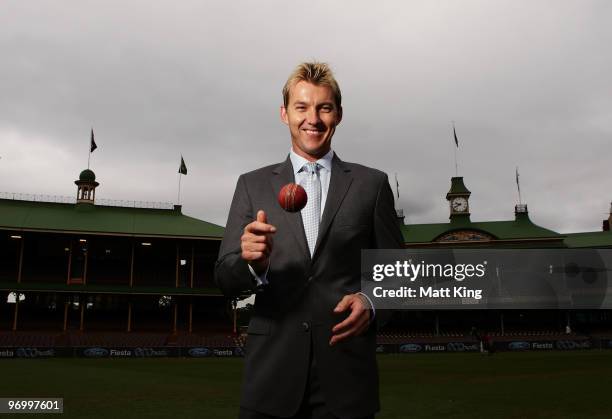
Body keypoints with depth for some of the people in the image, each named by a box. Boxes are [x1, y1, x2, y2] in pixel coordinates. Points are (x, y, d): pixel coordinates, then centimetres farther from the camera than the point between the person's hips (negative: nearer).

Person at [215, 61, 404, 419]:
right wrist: (252, 262, -21)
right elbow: (225, 279, 1)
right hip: (272, 375, 1)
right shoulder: (253, 185, 6)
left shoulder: (372, 184, 5)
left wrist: (372, 303, -13)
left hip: (346, 375, 0)